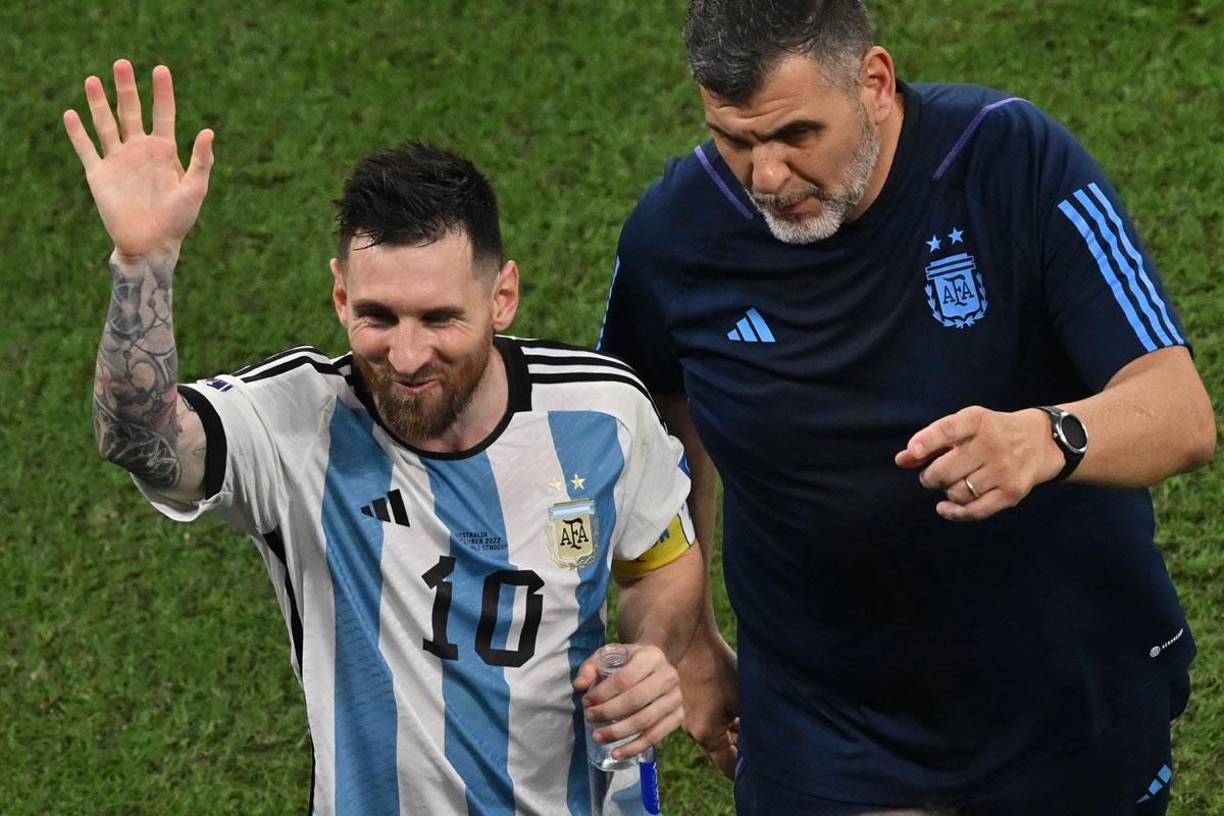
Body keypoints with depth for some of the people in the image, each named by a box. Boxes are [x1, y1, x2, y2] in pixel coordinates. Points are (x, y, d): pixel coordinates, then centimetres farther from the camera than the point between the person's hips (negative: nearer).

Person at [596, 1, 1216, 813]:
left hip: (1073, 707, -1)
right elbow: (662, 428, 8)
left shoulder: (1013, 160, -22)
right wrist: (688, 640, 10)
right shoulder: (673, 235, -14)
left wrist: (1044, 441, -47)